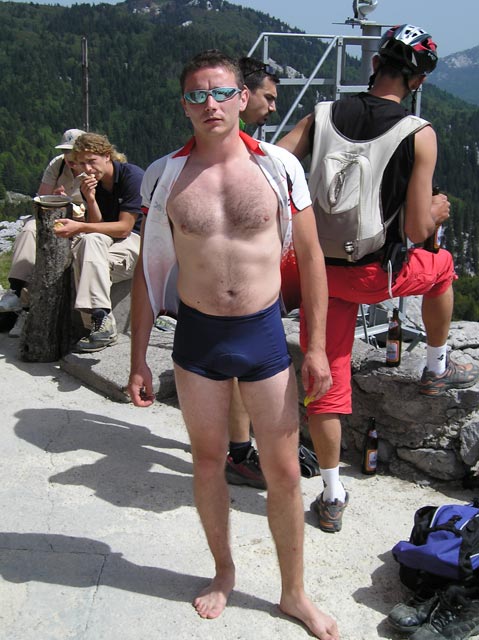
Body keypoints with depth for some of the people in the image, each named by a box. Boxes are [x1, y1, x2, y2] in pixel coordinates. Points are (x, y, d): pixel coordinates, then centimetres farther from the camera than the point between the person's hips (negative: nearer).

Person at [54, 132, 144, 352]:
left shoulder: (132, 176, -14)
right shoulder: (90, 184, 6)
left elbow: (124, 228, -18)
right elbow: (97, 226, -2)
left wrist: (79, 227, -23)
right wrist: (90, 200, -19)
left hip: (141, 240, -5)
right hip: (110, 241, 5)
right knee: (91, 239, -29)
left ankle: (103, 325, -35)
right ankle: (101, 319, -35)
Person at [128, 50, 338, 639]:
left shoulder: (279, 167, -5)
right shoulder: (164, 175, -3)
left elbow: (310, 257, 1)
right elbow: (148, 270, 4)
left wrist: (317, 346, -4)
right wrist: (138, 360, 3)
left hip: (263, 332, -1)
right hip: (196, 336, 1)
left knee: (284, 473, 7)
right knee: (207, 460, 16)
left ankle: (293, 592, 29)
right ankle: (223, 572, 40)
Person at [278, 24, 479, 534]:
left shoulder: (323, 116, -1)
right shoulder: (419, 136, -10)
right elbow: (417, 231, -13)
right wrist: (436, 212, 10)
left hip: (321, 267, 3)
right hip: (377, 274, -2)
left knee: (325, 384, 11)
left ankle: (332, 497, 22)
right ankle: (437, 370, 45)